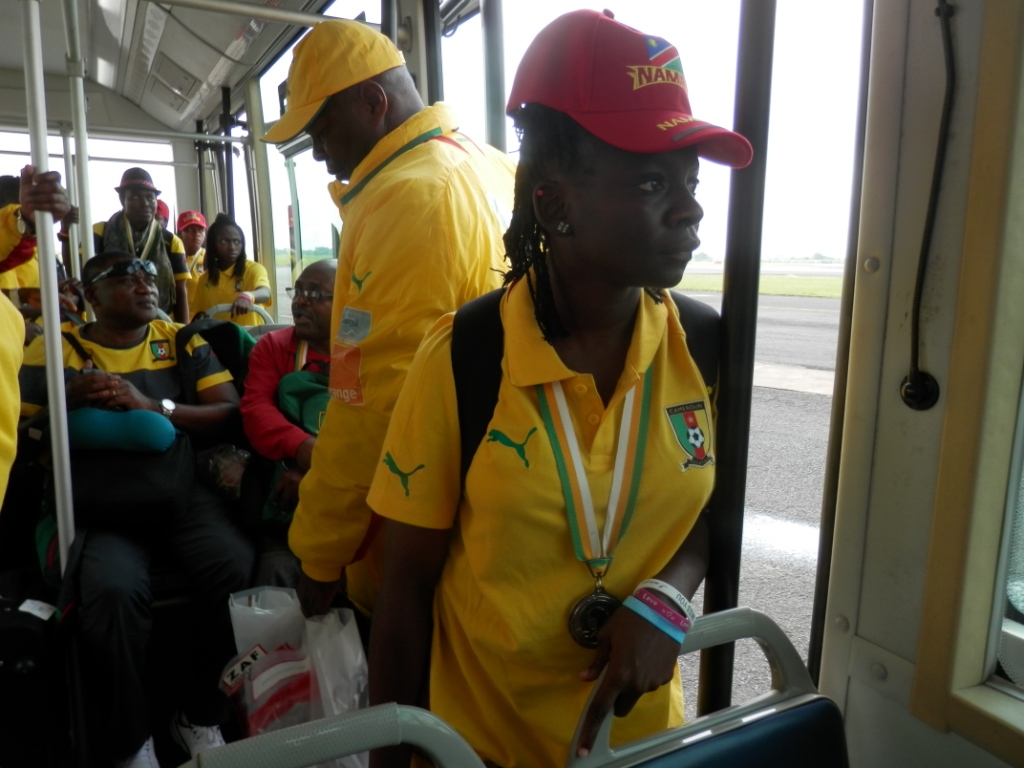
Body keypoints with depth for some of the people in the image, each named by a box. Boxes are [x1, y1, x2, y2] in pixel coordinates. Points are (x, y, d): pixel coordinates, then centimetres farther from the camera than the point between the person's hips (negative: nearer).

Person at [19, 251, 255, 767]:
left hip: (182, 495, 1)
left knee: (239, 569, -27)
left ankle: (201, 717, -3)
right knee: (111, 591, -33)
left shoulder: (183, 341, 13)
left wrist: (154, 406, -9)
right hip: (99, 504, -1)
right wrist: (69, 400, -6)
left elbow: (230, 411, 3)